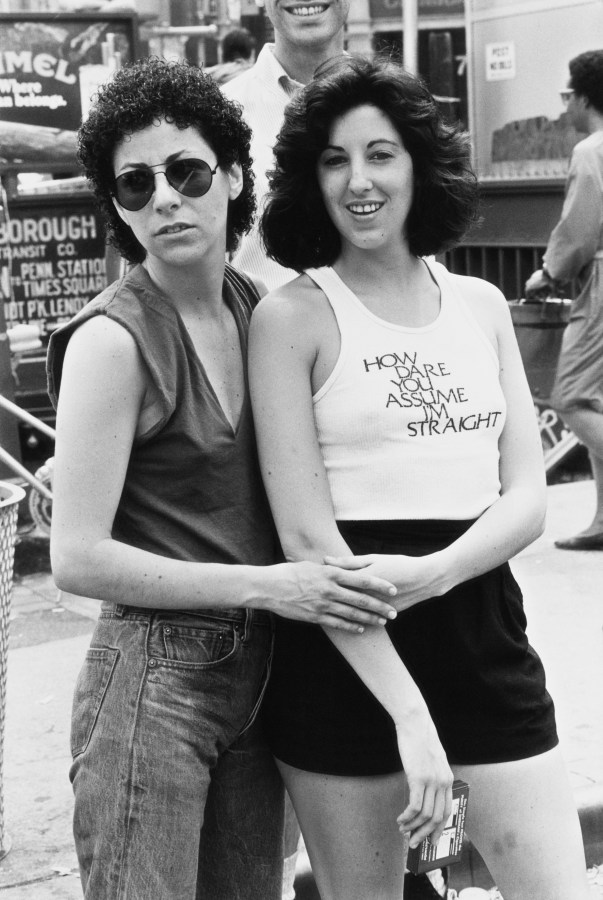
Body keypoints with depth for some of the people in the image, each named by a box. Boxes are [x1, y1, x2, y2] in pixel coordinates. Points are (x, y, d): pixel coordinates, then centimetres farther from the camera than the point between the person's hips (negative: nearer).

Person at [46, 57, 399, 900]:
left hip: (257, 672, 7)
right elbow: (78, 559, -16)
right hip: (154, 679, -6)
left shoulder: (255, 306, 6)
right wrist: (267, 586, -17)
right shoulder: (111, 339, -14)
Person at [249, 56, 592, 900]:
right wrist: (410, 713, -18)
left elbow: (528, 500, 3)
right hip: (344, 650, -3)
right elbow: (307, 536, -12)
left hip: (484, 633, 4)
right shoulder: (292, 314, -5)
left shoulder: (480, 305, 9)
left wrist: (433, 571, -18)